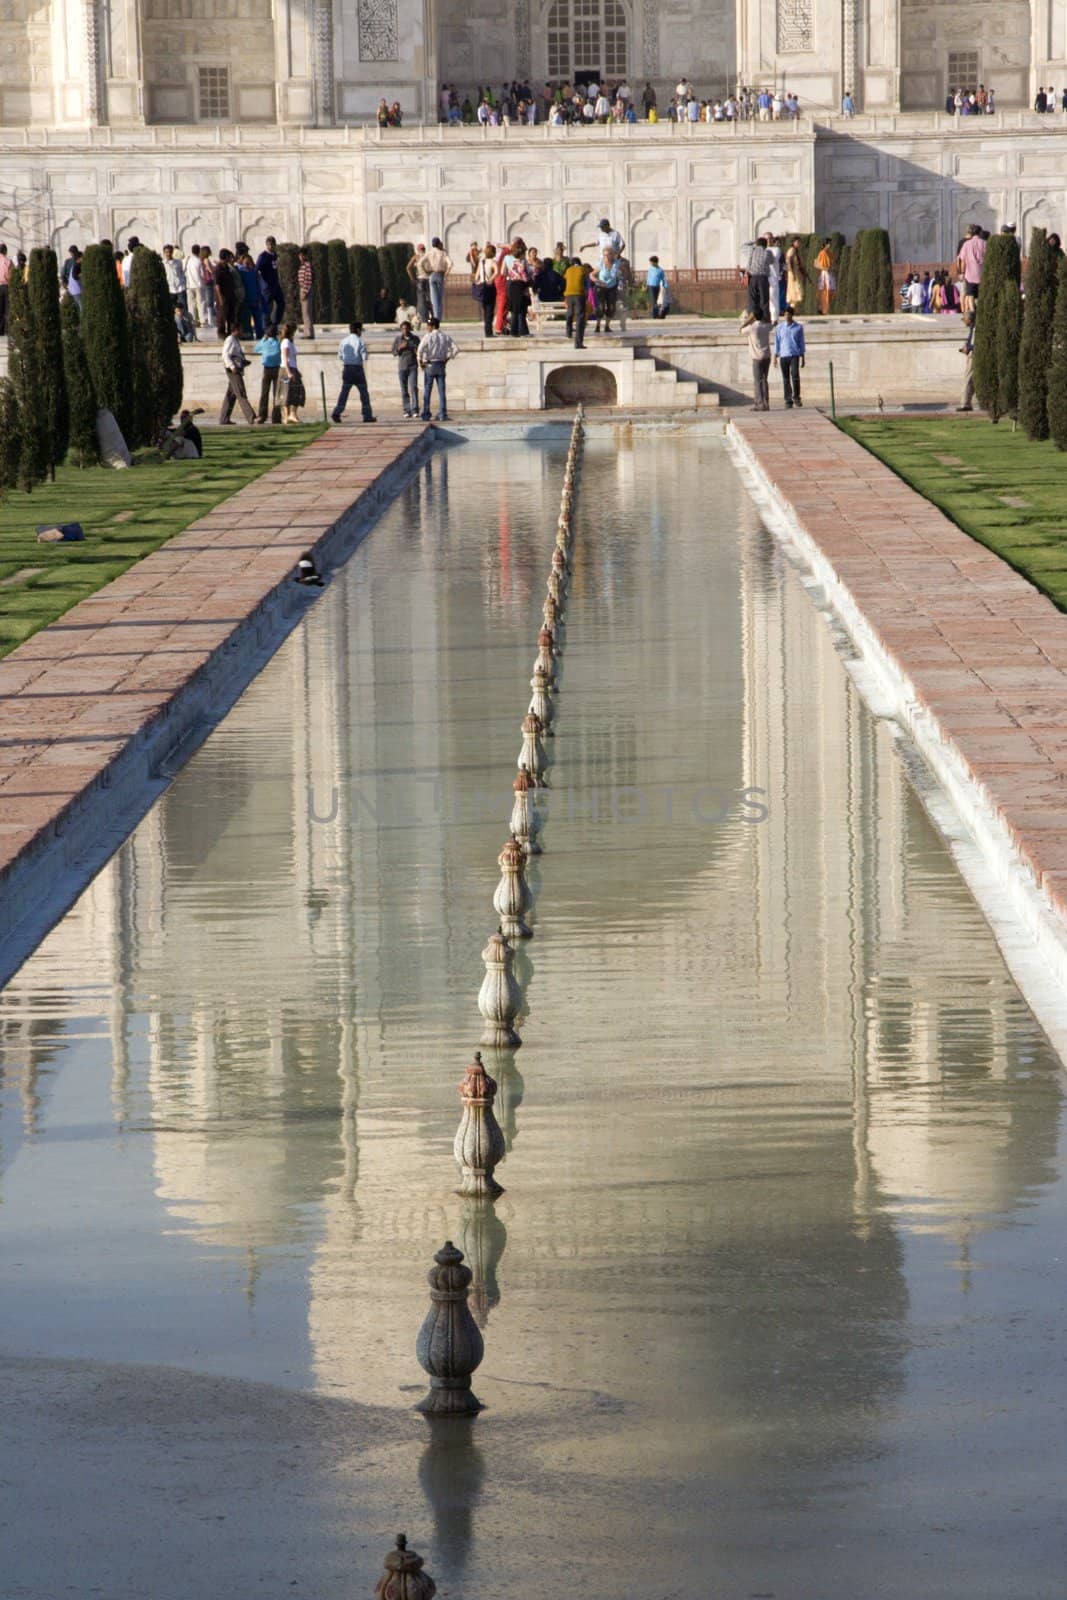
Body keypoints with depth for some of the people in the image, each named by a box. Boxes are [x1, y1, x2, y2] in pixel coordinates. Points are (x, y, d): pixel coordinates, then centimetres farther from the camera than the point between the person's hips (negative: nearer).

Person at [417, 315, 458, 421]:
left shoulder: (429, 336, -10)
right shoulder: (446, 336, 4)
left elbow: (420, 350, -22)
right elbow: (455, 349, 3)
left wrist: (420, 361, -8)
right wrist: (448, 358, 11)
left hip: (429, 365, -4)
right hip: (441, 365, 4)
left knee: (427, 391, 4)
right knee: (441, 390, 5)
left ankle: (426, 415, 5)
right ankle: (443, 415, 2)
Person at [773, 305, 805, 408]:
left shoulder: (798, 327, 6)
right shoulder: (780, 328, 6)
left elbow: (801, 343, 9)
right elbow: (777, 343, 9)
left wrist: (802, 358, 6)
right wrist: (775, 357, 4)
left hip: (794, 355, -1)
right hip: (783, 356, 1)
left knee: (795, 375, -17)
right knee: (786, 379, 1)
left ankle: (796, 397, -2)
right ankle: (788, 401, 6)